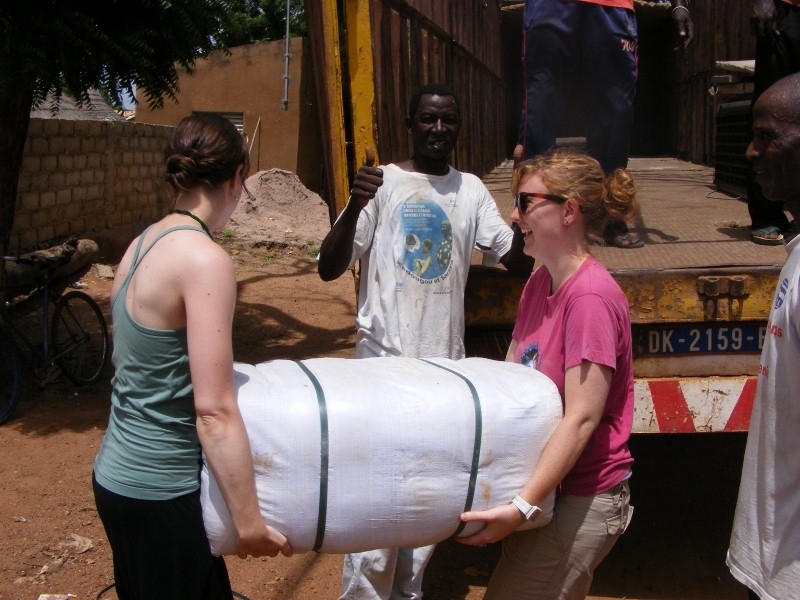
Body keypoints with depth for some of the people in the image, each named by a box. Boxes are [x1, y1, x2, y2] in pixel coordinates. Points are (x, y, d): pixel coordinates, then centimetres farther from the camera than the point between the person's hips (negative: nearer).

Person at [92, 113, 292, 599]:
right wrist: (250, 521, -17)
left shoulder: (143, 244, 3)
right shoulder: (205, 259, -21)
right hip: (158, 493, -8)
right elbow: (213, 411, -24)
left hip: (118, 474, 8)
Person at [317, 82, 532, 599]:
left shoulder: (471, 189, 8)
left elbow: (518, 260, 6)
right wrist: (355, 206, -25)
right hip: (385, 358, -4)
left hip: (446, 362, 5)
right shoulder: (384, 182, -4)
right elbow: (329, 268, -8)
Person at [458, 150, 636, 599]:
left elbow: (582, 419, -26)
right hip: (545, 485, 8)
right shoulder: (540, 281, 4)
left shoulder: (591, 296, -23)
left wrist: (522, 507, -28)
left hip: (582, 500, -8)